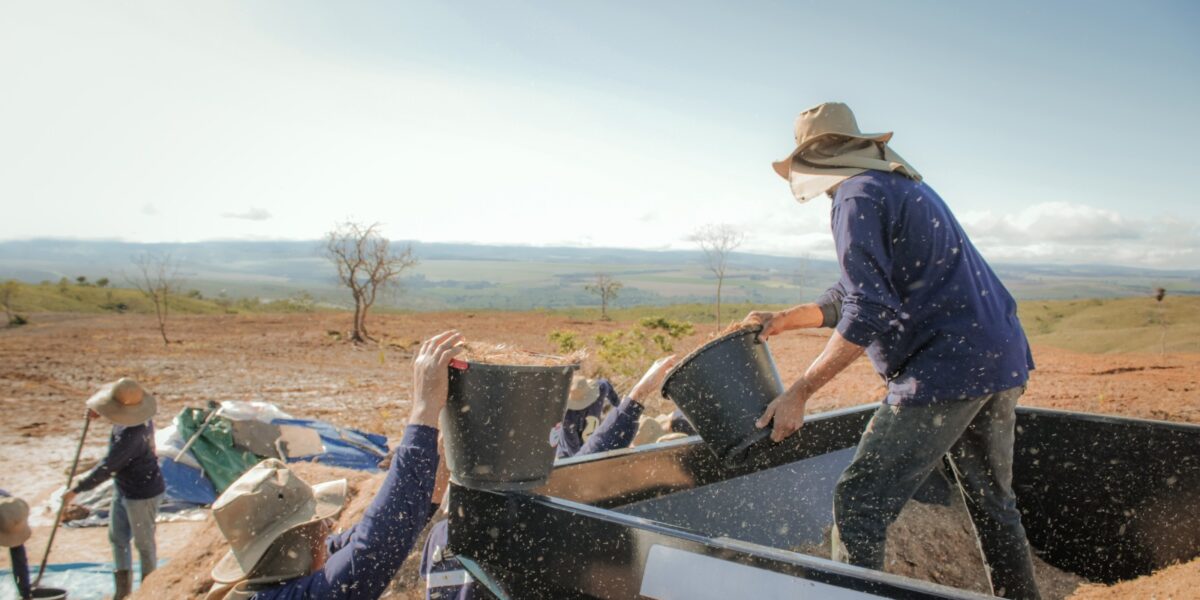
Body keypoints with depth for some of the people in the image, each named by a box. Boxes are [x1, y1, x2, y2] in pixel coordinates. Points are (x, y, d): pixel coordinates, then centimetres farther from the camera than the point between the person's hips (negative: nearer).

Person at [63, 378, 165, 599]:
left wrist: (76, 490, -18)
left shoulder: (131, 435, -34)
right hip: (124, 489, 10)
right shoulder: (138, 416, -8)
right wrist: (98, 412, 0)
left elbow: (106, 469, -29)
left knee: (144, 543, 8)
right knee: (117, 537, 21)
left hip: (142, 494, -10)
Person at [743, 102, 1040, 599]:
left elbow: (867, 316, -19)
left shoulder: (858, 197, -9)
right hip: (1002, 361, 10)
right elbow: (862, 293, 25)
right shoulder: (903, 186, 21)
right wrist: (785, 320, 20)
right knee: (993, 503, 24)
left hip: (946, 368, -10)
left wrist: (798, 393, -17)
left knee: (859, 504, -7)